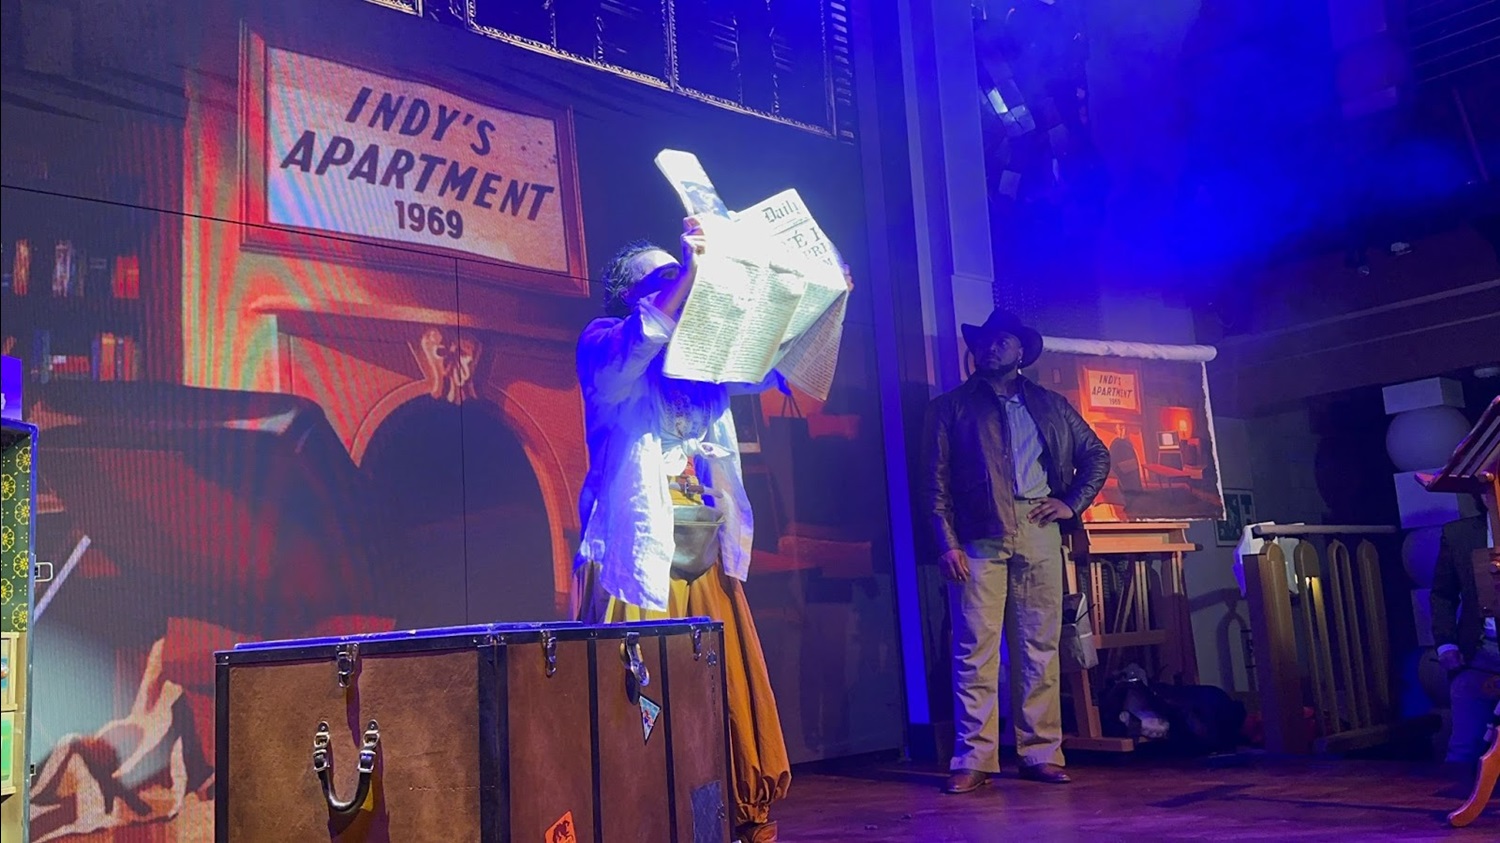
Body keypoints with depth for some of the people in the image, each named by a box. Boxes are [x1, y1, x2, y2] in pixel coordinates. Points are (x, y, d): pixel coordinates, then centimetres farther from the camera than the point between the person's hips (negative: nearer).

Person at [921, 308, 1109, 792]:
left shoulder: (1052, 406, 19)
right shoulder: (951, 408, 11)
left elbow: (1096, 455, 23)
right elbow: (936, 483, 3)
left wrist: (1073, 503, 7)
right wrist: (947, 544, -8)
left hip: (1038, 533, 3)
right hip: (980, 538, -2)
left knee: (1040, 650, 4)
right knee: (976, 650, -7)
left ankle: (1041, 754, 11)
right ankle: (974, 760, -3)